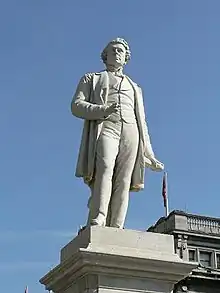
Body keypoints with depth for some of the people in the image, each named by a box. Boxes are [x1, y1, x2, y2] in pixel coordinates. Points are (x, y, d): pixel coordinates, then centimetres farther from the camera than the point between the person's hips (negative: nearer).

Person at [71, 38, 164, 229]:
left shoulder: (134, 88, 35)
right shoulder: (91, 79, 26)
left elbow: (142, 123, 29)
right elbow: (76, 106, 9)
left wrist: (150, 156, 20)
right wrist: (103, 110, -10)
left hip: (130, 133, 4)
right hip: (105, 128, -3)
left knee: (123, 183, -14)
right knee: (105, 169, -30)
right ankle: (96, 224, -43)